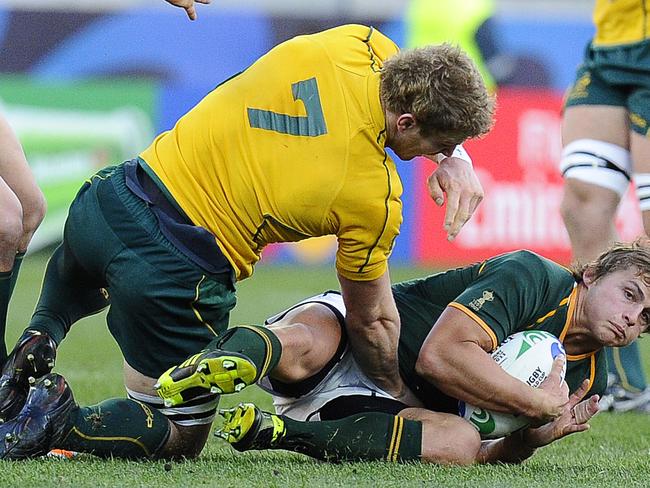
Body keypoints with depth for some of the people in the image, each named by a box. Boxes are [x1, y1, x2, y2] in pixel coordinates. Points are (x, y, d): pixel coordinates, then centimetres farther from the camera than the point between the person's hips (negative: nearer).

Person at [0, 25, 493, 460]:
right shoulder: (375, 201, -18)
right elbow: (369, 321, -1)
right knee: (178, 439, 16)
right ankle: (59, 422, -8)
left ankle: (40, 339, 19)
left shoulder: (353, 43, -7)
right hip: (178, 277, -7)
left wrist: (453, 157, 5)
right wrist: (406, 398, 15)